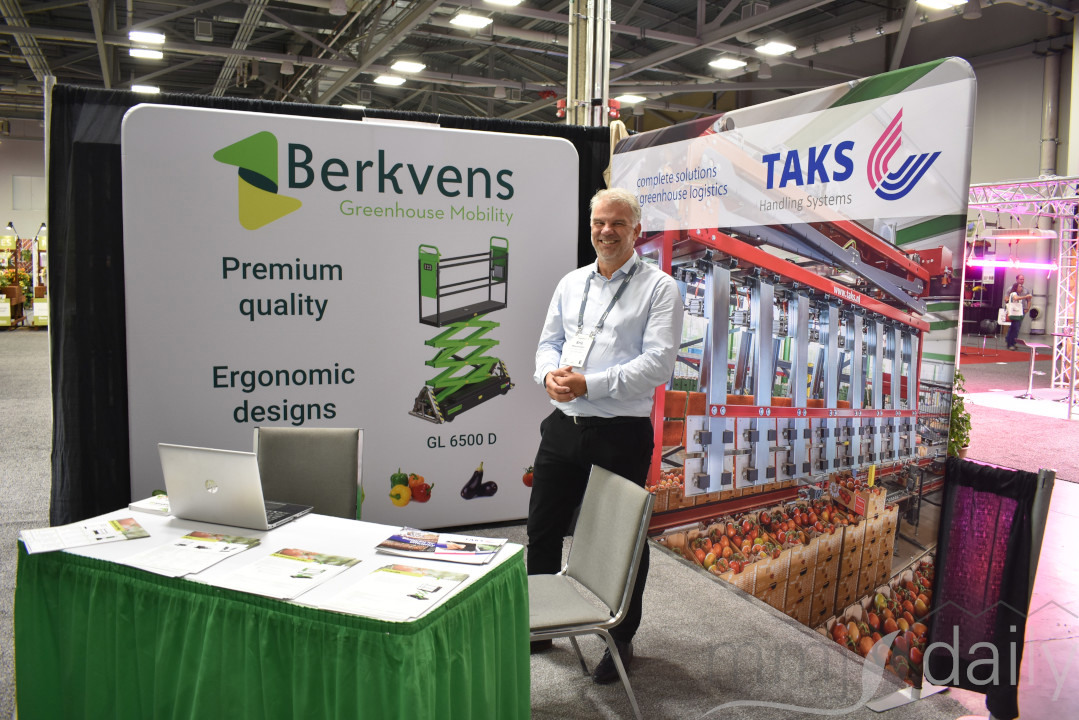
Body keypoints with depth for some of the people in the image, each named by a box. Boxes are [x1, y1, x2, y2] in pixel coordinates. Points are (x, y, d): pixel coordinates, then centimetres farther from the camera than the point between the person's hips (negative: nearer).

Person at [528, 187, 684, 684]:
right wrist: (549, 373, -7)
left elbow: (658, 363, -14)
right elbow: (549, 342, 17)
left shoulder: (659, 288, -4)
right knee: (542, 530, 13)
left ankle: (621, 640, 27)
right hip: (563, 427, 6)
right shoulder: (571, 284, 14)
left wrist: (589, 384, -20)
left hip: (621, 433, -5)